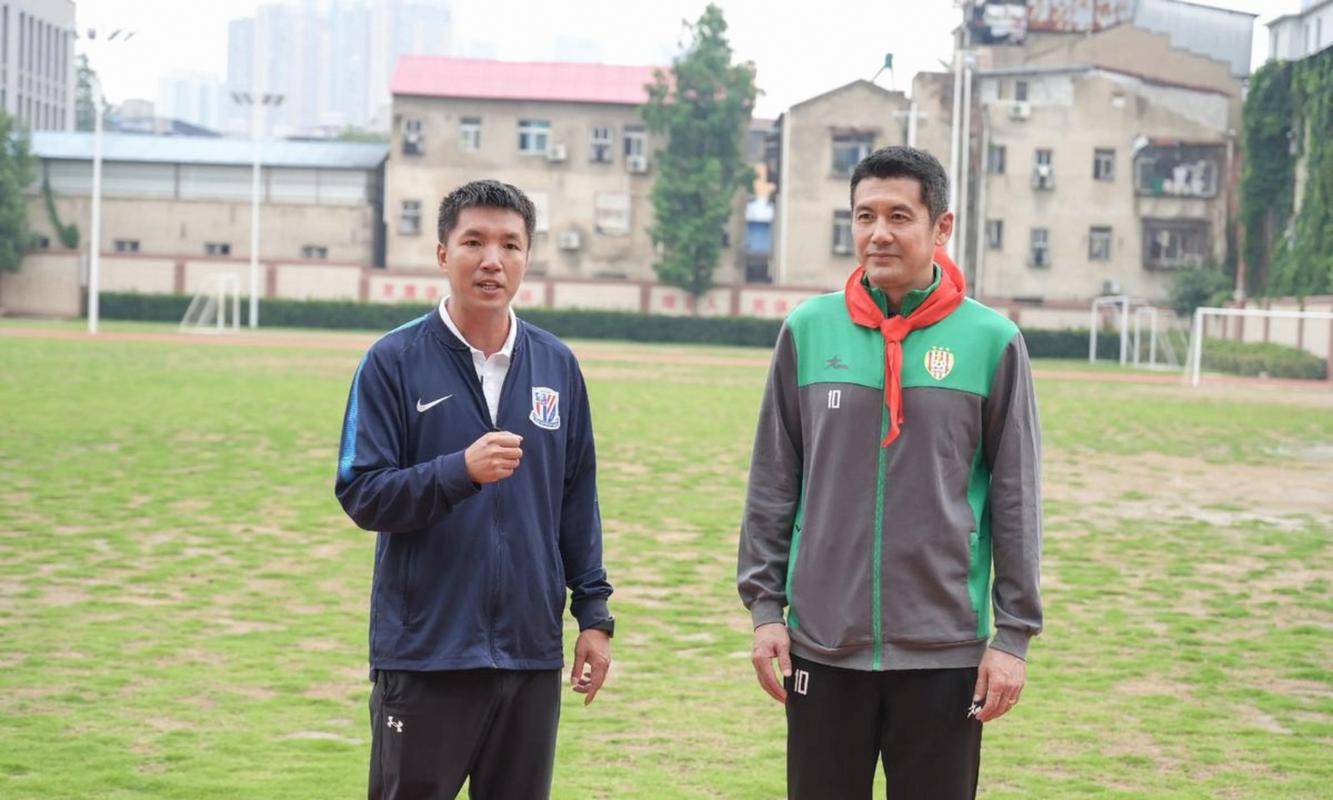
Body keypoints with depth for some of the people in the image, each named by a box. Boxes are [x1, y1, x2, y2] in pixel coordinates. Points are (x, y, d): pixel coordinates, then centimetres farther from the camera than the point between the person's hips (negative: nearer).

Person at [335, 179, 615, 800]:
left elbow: (578, 498, 13)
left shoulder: (557, 365, 8)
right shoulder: (394, 361, -3)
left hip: (531, 655, 4)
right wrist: (461, 471, -23)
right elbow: (360, 494, -9)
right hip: (424, 655, -3)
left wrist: (594, 613, 8)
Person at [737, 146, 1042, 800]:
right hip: (824, 645, 2)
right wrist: (764, 605, 2)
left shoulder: (991, 341, -2)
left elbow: (1015, 499, 0)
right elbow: (772, 483, 7)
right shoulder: (808, 330, 3)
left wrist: (1014, 634, -2)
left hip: (943, 649, -1)